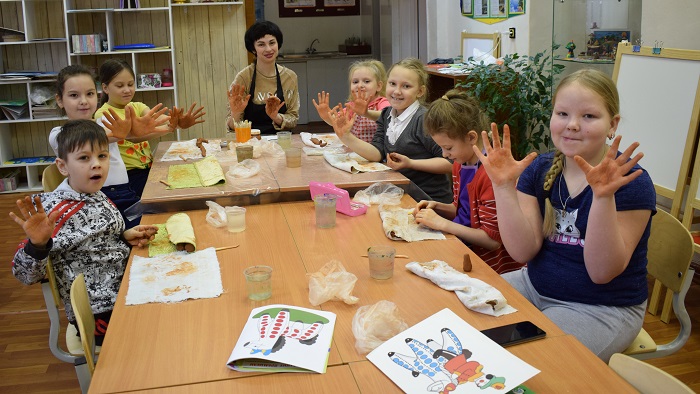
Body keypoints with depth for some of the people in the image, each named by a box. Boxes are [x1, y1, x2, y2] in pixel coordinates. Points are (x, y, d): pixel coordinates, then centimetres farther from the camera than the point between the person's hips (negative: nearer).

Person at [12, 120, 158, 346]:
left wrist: (125, 237, 0)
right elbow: (26, 275, -19)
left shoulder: (98, 198, 3)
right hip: (102, 314, -7)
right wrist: (37, 244, -39)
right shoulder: (55, 211, -19)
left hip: (125, 290, 7)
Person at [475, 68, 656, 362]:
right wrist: (504, 186, -21)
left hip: (602, 309, -5)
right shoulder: (539, 170, 0)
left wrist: (603, 197, -33)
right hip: (535, 286, 6)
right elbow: (523, 251, -9)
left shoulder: (630, 181, -15)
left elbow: (602, 273, -21)